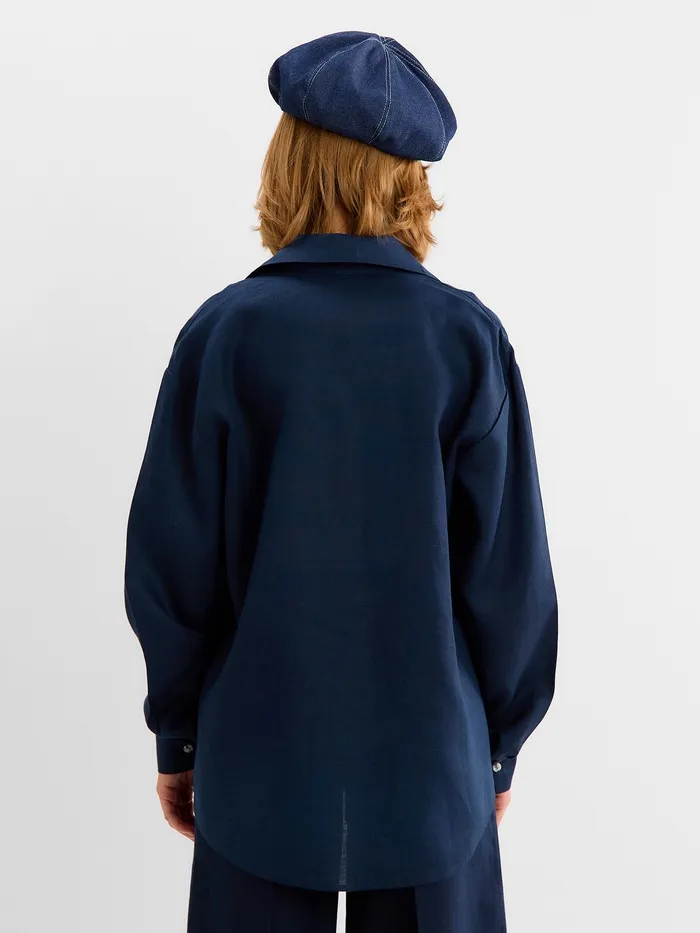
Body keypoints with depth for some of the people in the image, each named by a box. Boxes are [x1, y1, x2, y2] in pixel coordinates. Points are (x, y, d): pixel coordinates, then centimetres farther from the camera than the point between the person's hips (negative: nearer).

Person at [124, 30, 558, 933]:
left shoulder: (226, 332, -12)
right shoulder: (467, 337, -11)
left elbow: (169, 564, -7)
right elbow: (510, 570, -6)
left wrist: (175, 732, 8)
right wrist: (500, 743, 9)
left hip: (262, 765, 0)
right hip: (429, 764, 1)